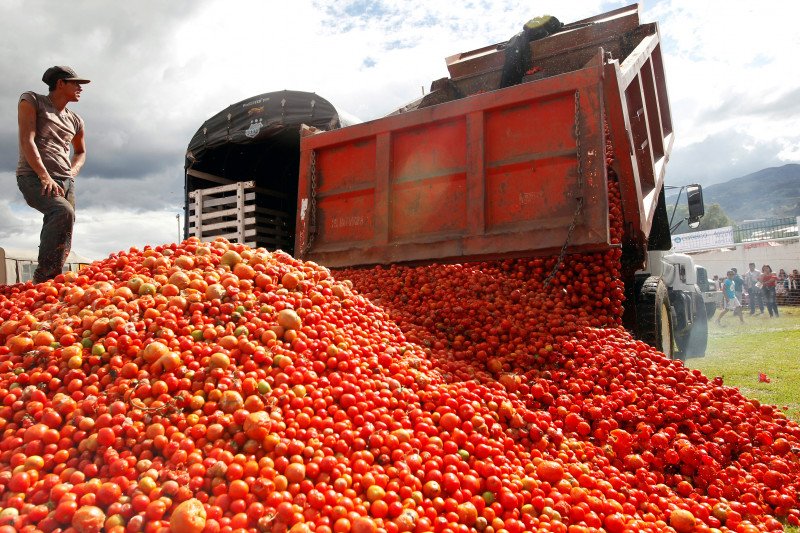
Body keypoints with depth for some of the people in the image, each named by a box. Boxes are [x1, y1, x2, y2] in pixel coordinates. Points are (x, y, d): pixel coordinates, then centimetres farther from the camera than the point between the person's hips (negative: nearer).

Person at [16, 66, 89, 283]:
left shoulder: (75, 120, 21)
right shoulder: (31, 101, 6)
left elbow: (81, 152, 36)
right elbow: (27, 140, -7)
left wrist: (71, 174, 14)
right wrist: (45, 176, -19)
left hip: (65, 182, 6)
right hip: (34, 177, -6)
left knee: (64, 240, -6)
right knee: (63, 211, -34)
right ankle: (43, 277, -28)